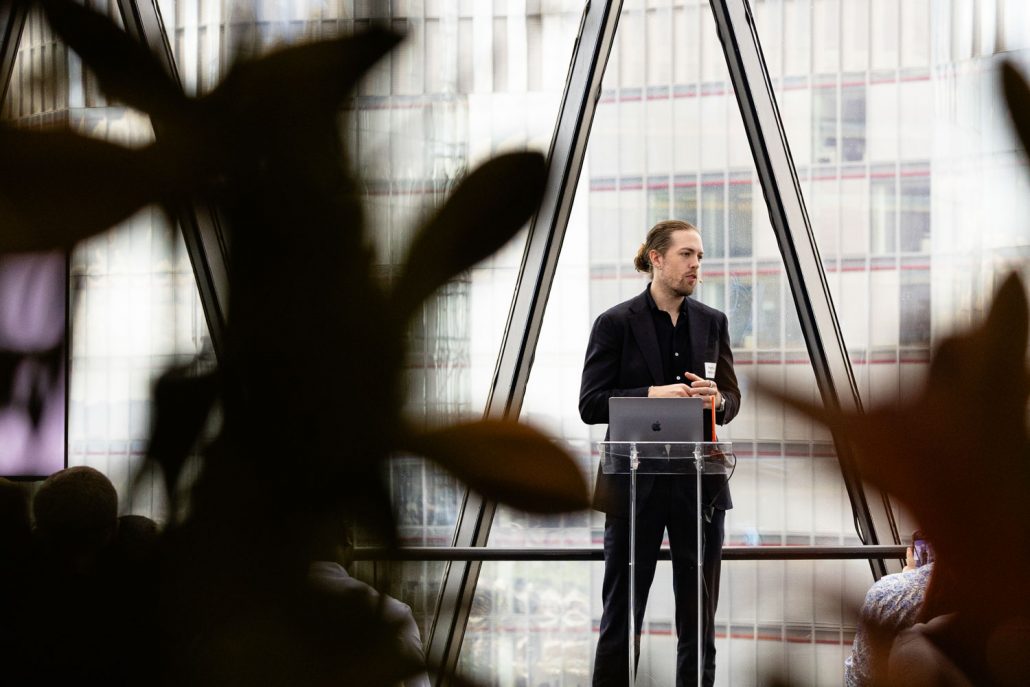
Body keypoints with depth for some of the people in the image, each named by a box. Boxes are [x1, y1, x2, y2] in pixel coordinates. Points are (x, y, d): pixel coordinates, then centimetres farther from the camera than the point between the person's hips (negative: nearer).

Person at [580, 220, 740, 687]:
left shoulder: (712, 322, 8)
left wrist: (717, 400, -12)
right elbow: (590, 404, -8)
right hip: (636, 485, -4)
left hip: (699, 484, 4)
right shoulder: (616, 324, -4)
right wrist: (652, 395, -21)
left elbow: (731, 398, 12)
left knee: (699, 614, 7)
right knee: (622, 611, 3)